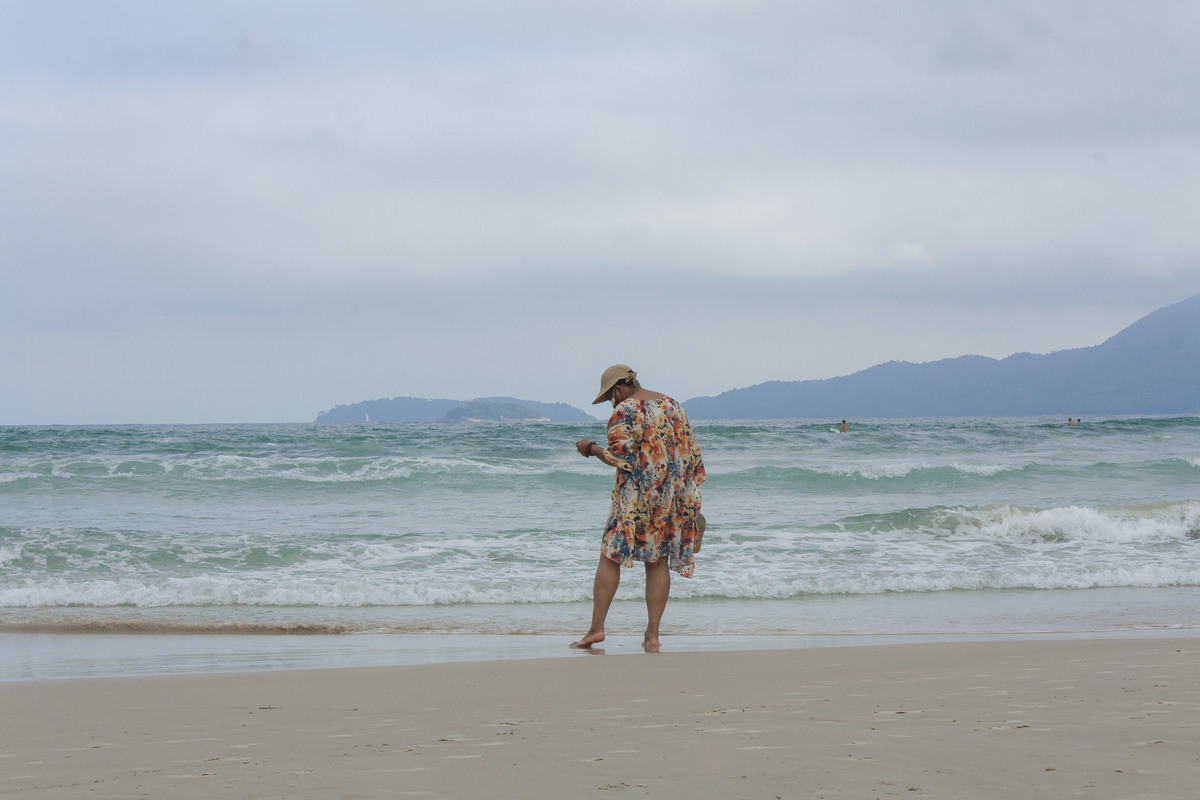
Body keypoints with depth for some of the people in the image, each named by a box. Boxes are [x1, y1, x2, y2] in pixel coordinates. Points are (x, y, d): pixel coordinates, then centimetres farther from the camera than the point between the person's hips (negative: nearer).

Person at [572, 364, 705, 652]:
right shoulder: (672, 406, 13)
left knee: (611, 556, 2)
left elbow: (620, 456, -17)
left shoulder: (624, 412, -8)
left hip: (637, 494, -6)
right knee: (659, 561, 7)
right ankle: (652, 634, 3)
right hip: (674, 495, 6)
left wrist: (591, 448, 0)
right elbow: (692, 453, 13)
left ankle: (596, 626, -2)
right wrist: (689, 497, 18)